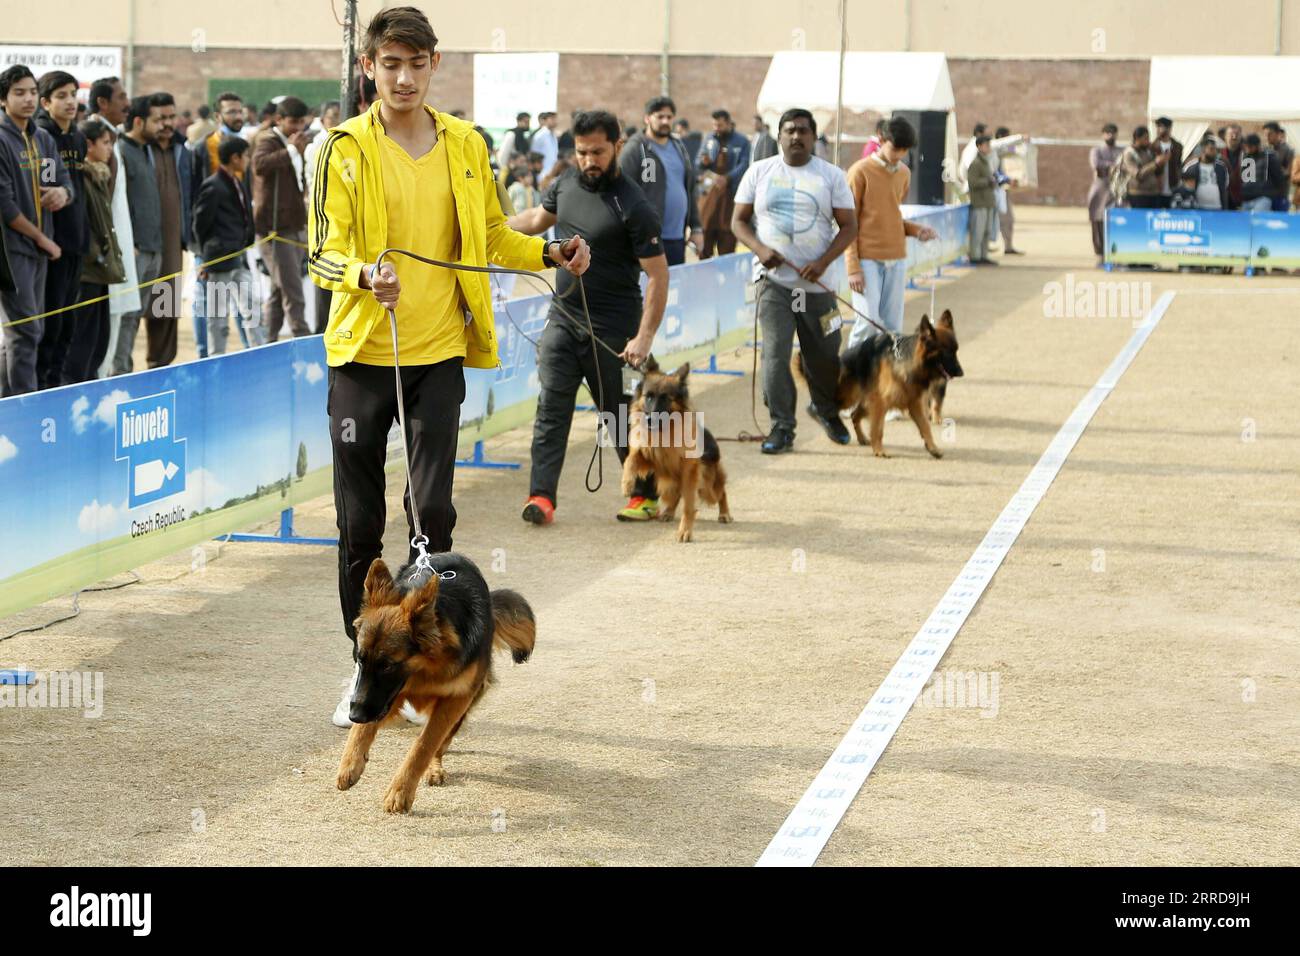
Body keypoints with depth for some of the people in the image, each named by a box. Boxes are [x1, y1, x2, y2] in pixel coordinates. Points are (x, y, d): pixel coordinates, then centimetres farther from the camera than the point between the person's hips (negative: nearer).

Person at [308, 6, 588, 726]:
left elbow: (491, 239, 18)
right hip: (362, 351, -1)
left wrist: (549, 255, 0)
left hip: (438, 352, 1)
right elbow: (323, 253, -9)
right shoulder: (346, 148, -3)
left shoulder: (465, 145, 7)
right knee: (360, 520, 5)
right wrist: (365, 274, -31)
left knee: (433, 509, -6)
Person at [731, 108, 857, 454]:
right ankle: (782, 428, -3)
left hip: (818, 283, 1)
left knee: (825, 355, 9)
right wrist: (760, 250, -12)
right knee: (776, 353, -11)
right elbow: (739, 220, 8)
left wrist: (824, 262, -13)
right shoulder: (759, 172, 5)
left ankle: (826, 409, 37)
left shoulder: (831, 176, 3)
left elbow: (849, 226, 2)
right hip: (773, 280, 0)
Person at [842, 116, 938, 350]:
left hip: (897, 259, 6)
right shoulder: (860, 171, -7)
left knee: (892, 325, 3)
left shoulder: (904, 173, 11)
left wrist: (915, 229, 2)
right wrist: (853, 267, -13)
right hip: (867, 259, -6)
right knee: (868, 322, -14)